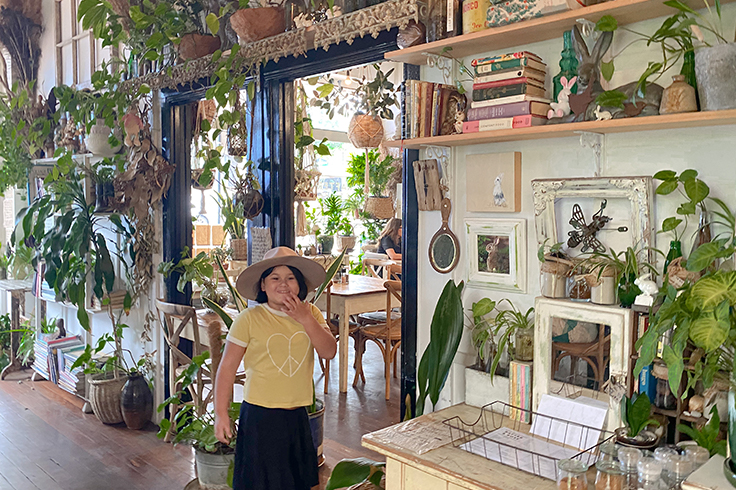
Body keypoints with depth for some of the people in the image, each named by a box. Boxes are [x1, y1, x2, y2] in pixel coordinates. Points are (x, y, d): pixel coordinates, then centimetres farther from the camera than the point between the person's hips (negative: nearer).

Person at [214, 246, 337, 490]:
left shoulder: (311, 314, 3)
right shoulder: (249, 318, -9)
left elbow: (329, 351, -9)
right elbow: (227, 367, -6)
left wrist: (305, 319, -18)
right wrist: (221, 413, -6)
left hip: (298, 415, 4)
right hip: (260, 416, -4)